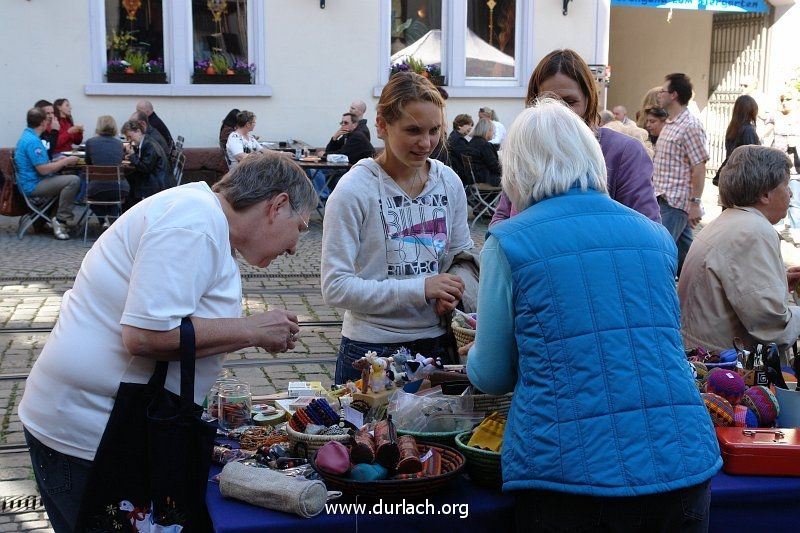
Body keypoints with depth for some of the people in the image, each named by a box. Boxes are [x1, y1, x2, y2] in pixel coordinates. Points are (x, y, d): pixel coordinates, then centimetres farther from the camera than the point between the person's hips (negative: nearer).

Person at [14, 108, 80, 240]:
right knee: (73, 180, -24)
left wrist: (61, 161, 14)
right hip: (33, 186, -11)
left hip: (30, 183, 11)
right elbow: (43, 169, -22)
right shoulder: (33, 141, -18)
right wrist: (66, 161, -11)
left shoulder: (27, 136, 15)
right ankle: (60, 220, -16)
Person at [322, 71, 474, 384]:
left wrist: (450, 293, -8)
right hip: (372, 348, -5)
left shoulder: (450, 183, 2)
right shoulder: (354, 190, -13)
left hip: (436, 343, 5)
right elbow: (335, 287, -17)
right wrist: (419, 288, -21)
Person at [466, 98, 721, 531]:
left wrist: (474, 358, 28)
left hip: (571, 474, -4)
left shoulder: (508, 242, -3)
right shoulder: (656, 236, 10)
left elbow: (490, 377, 4)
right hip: (685, 466, 4)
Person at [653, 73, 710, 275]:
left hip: (675, 201, -9)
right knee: (685, 251, 14)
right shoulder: (669, 124, 15)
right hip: (665, 198, 9)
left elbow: (699, 167, -17)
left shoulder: (690, 126, -14)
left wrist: (695, 203, -19)